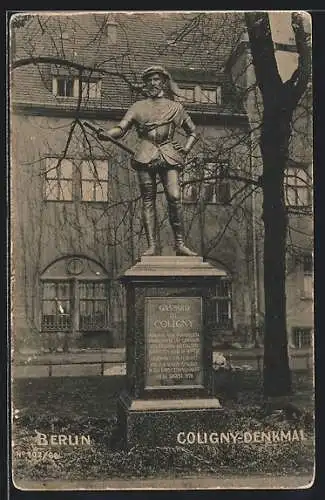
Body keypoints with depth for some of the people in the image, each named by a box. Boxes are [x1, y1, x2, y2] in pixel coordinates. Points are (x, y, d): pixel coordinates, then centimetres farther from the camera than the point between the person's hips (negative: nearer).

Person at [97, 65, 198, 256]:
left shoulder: (175, 107, 17)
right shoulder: (139, 107, 16)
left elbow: (193, 131, 26)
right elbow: (121, 128, 6)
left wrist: (186, 149, 8)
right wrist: (106, 135, -15)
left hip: (169, 155, 0)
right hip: (146, 155, 1)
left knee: (175, 197, -14)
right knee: (148, 200, -4)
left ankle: (180, 244, -9)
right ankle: (152, 246, -3)